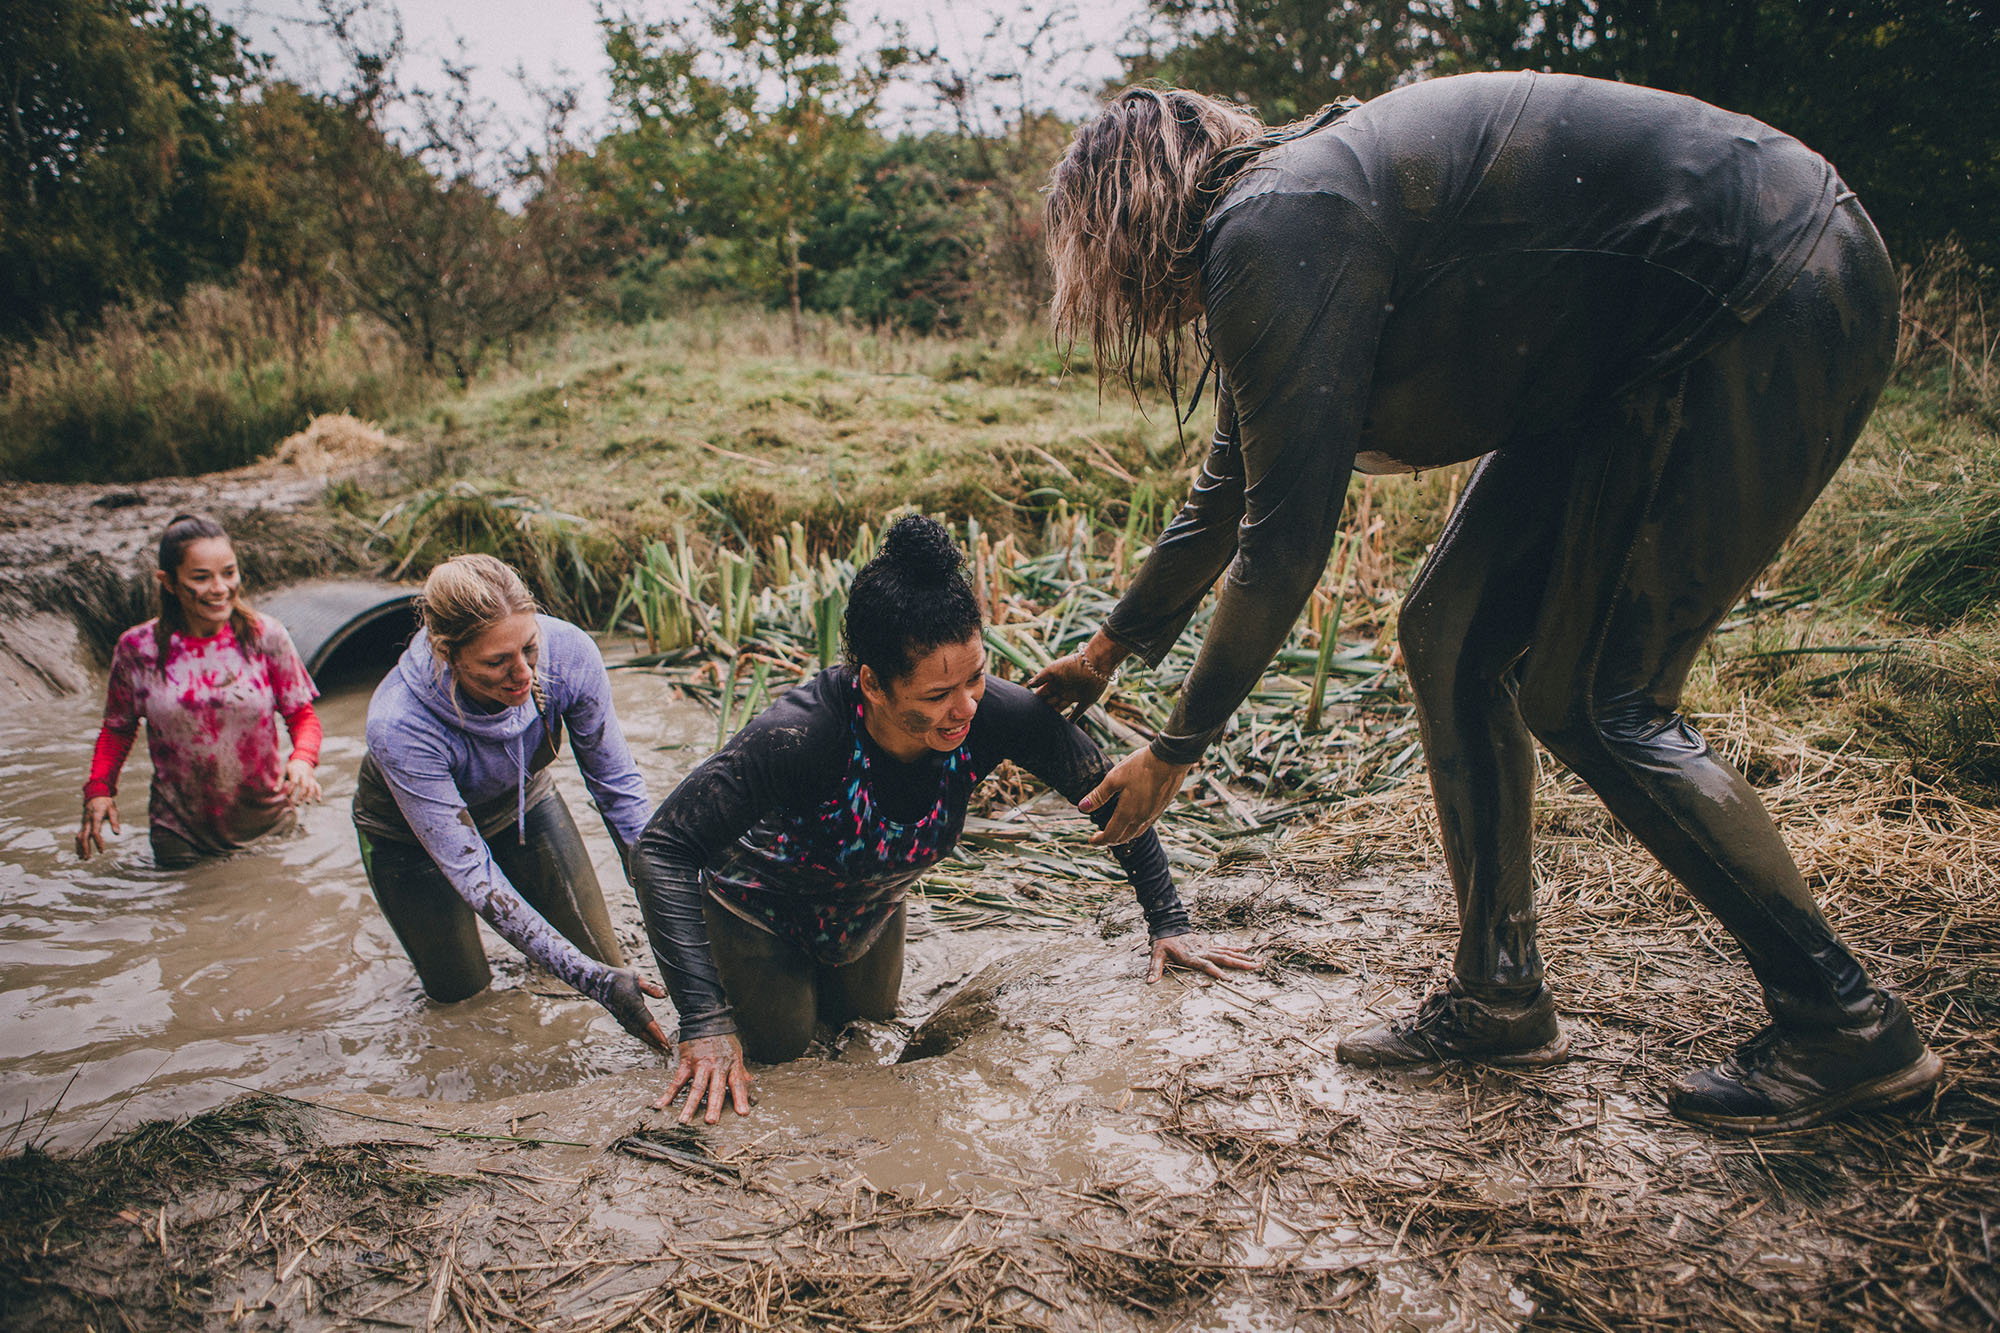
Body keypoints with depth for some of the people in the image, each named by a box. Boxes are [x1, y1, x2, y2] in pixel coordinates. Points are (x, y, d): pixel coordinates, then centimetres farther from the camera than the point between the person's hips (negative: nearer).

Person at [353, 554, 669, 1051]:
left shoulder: (567, 652, -34)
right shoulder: (399, 728, -41)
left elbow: (615, 780, -19)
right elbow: (472, 875, -36)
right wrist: (595, 981, -40)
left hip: (523, 801, 3)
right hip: (411, 833, -2)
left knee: (603, 956, 3)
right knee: (460, 991, 9)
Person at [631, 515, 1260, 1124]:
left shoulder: (997, 715, -34)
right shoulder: (801, 735, -45)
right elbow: (661, 851, -41)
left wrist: (1168, 922, -16)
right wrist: (705, 1022, -46)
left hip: (870, 904, 5)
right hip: (757, 896, -4)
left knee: (870, 1015, 25)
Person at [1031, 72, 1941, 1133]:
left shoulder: (1272, 228, -21)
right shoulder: (1288, 211, 11)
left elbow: (1287, 534, -21)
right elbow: (1232, 488, 21)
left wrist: (1176, 749, -10)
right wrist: (1110, 647, 31)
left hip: (1778, 308, -10)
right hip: (1644, 352, 10)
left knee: (1590, 698, -9)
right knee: (1451, 636, 5)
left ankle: (1850, 1029, 9)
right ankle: (1499, 1000, 15)